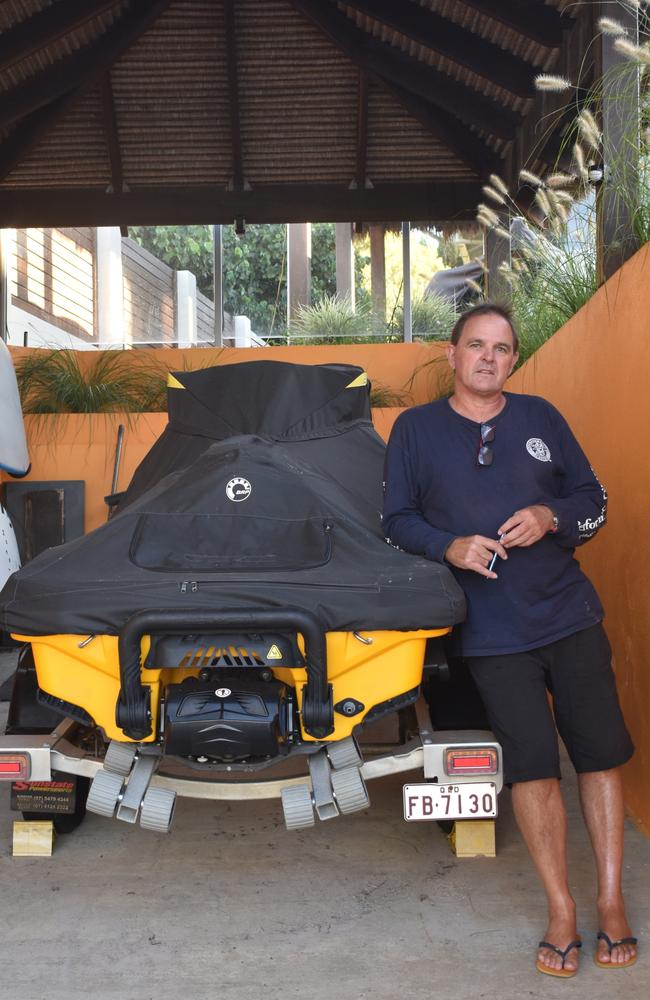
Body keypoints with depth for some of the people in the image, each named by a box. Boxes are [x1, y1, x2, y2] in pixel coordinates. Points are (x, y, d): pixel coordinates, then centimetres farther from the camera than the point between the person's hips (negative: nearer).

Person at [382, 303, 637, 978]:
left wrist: (550, 517, -10)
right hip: (492, 631, -2)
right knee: (532, 764, -1)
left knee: (601, 751, 4)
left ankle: (610, 902, 20)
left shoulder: (540, 417, 8)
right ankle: (561, 911, 15)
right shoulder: (415, 429, 4)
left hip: (570, 613, 3)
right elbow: (395, 520, 3)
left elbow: (593, 498, 11)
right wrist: (450, 547, -15)